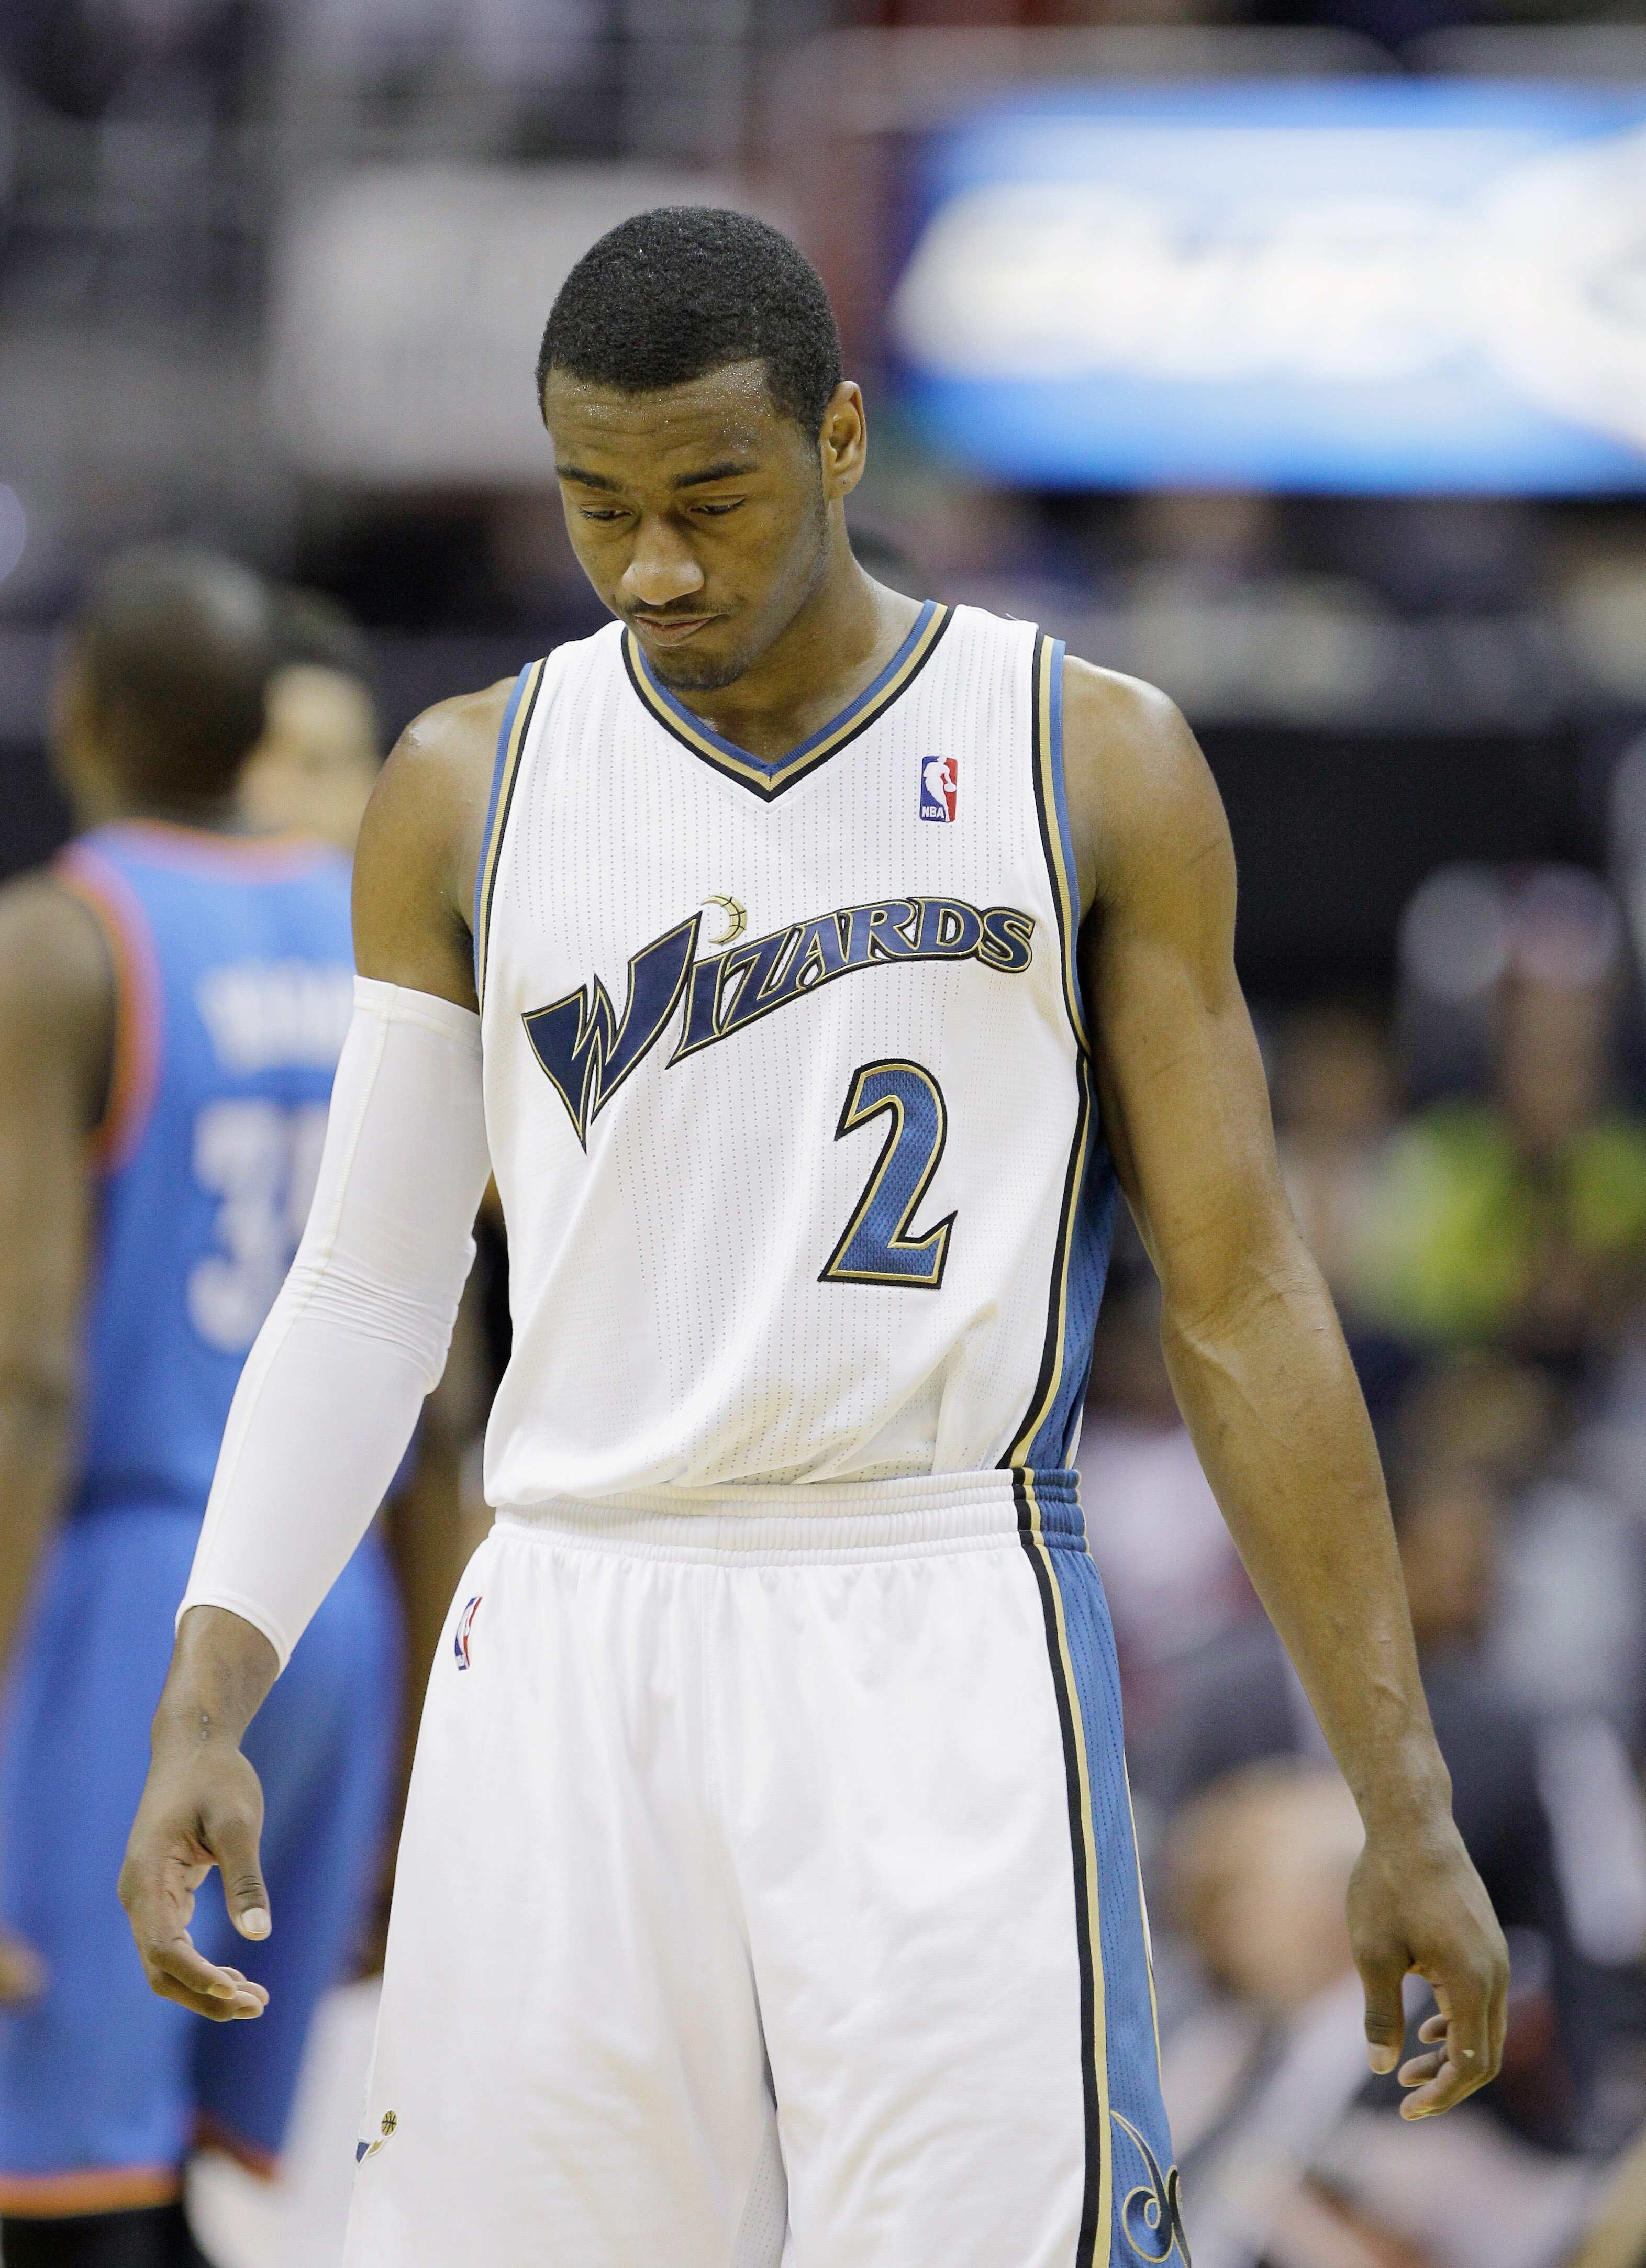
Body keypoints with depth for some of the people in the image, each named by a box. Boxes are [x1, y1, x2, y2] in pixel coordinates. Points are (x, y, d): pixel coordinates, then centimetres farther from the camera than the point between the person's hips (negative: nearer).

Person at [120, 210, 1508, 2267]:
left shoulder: (1094, 767, 2)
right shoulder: (470, 792, 8)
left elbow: (1237, 1302, 3)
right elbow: (364, 1292, 11)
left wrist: (1406, 1811, 0)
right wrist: (204, 1708, -2)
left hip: (944, 1659, -2)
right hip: (572, 1655, 2)